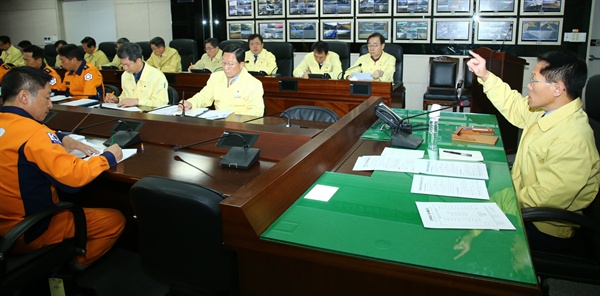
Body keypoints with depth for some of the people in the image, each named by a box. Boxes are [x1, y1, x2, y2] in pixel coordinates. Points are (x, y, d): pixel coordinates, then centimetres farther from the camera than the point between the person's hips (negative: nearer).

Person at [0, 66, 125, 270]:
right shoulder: (31, 133, -26)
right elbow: (75, 176, -30)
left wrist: (66, 141, 5)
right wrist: (108, 157, -15)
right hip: (28, 233, -9)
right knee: (115, 220, 0)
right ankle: (76, 266, 14)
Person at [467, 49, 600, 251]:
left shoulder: (573, 141, -32)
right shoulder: (546, 110, -4)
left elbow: (544, 199, -31)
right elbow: (514, 106, 15)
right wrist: (484, 76, 8)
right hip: (522, 196, 8)